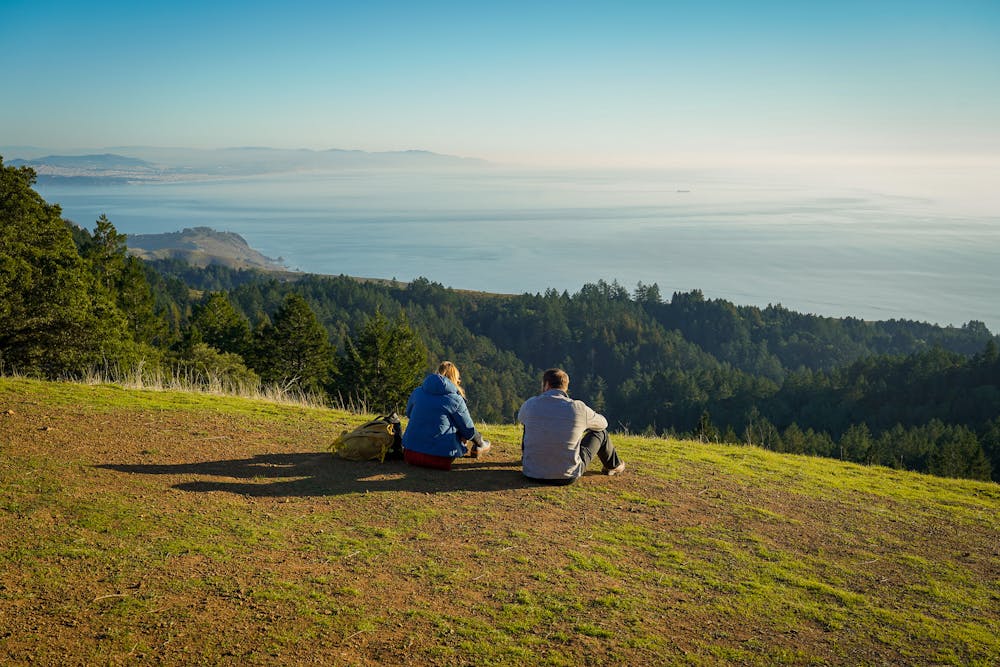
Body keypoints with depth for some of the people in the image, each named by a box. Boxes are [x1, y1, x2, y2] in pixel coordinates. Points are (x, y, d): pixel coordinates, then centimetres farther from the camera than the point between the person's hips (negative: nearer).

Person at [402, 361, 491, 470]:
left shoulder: (417, 392, 6)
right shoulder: (456, 400, -6)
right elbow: (469, 431, 3)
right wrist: (480, 444, 25)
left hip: (410, 455, 5)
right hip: (439, 459, -5)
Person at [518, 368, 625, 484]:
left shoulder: (530, 404, -9)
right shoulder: (579, 408, -12)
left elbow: (520, 418, 18)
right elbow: (603, 423, 10)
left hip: (532, 473, 2)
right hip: (567, 477, -1)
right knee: (600, 432, 20)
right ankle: (613, 465, 48)